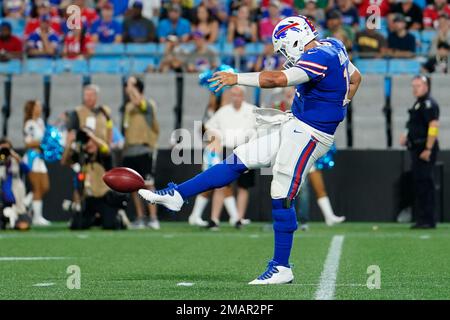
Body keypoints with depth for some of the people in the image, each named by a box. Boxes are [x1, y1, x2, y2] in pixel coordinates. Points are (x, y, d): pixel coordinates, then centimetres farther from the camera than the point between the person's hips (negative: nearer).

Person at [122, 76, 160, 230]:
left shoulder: (147, 104, -8)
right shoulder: (129, 106, 17)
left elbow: (137, 101, -32)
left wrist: (131, 85, -20)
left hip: (144, 150, -8)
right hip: (129, 152, 8)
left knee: (148, 184, -9)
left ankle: (153, 219, -9)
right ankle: (140, 218, 16)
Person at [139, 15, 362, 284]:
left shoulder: (318, 58, -21)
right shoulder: (333, 46, 9)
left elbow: (277, 79, -31)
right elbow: (355, 78, 24)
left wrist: (237, 78, -22)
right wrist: (334, 111, 19)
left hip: (307, 135, -10)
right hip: (295, 128, 10)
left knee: (283, 198, -6)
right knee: (239, 161, 7)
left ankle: (282, 267, 3)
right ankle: (177, 195, 9)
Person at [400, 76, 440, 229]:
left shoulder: (429, 104, -12)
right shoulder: (418, 104, 19)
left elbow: (433, 126, -20)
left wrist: (428, 149, -24)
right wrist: (407, 137, 15)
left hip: (424, 149, -11)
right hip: (417, 148, 11)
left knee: (425, 183, -11)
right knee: (418, 183, 12)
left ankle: (428, 221, -10)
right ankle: (422, 219, 17)